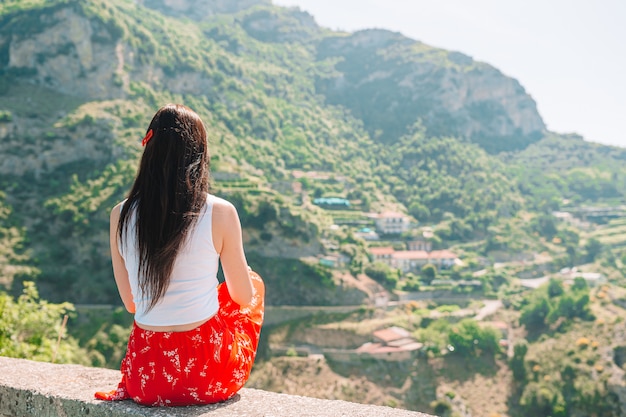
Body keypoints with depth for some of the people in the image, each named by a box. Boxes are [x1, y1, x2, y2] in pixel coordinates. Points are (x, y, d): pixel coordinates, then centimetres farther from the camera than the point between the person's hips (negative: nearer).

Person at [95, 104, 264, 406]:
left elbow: (130, 303, 6)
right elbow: (244, 296, -1)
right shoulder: (220, 213, -14)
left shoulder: (121, 215, -5)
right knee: (255, 282, 26)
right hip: (210, 378, -4)